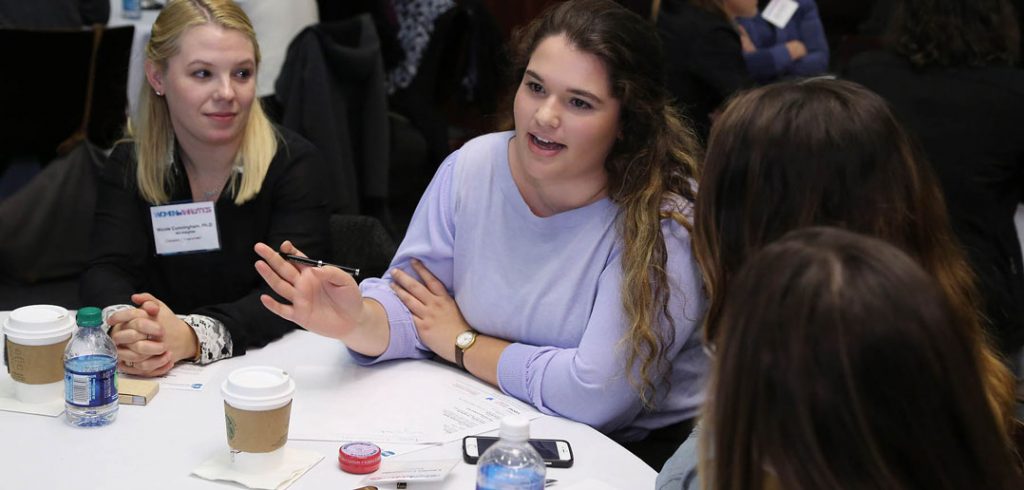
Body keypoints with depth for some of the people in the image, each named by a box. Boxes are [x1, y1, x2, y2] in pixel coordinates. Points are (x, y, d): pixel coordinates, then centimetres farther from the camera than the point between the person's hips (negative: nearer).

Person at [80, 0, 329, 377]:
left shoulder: (294, 162, -6)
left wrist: (192, 337, -34)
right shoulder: (129, 164, 3)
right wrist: (125, 329, -32)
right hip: (159, 375, 1)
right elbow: (107, 271, -8)